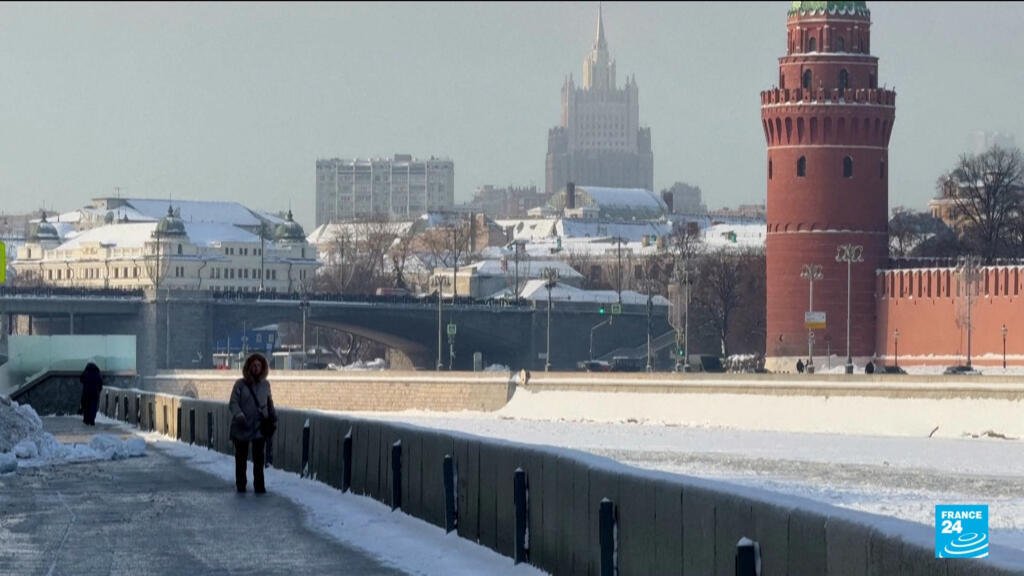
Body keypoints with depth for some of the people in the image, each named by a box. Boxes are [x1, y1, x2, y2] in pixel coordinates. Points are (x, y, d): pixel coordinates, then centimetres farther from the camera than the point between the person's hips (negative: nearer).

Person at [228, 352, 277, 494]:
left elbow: (269, 403, 20)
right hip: (241, 427, -2)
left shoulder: (265, 385, 9)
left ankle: (259, 486, 3)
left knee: (259, 458, -3)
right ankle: (240, 485, 18)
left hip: (259, 427, 2)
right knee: (241, 458, 8)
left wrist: (273, 414, 3)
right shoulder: (240, 384, -2)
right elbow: (233, 403, -5)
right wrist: (239, 415, -22)